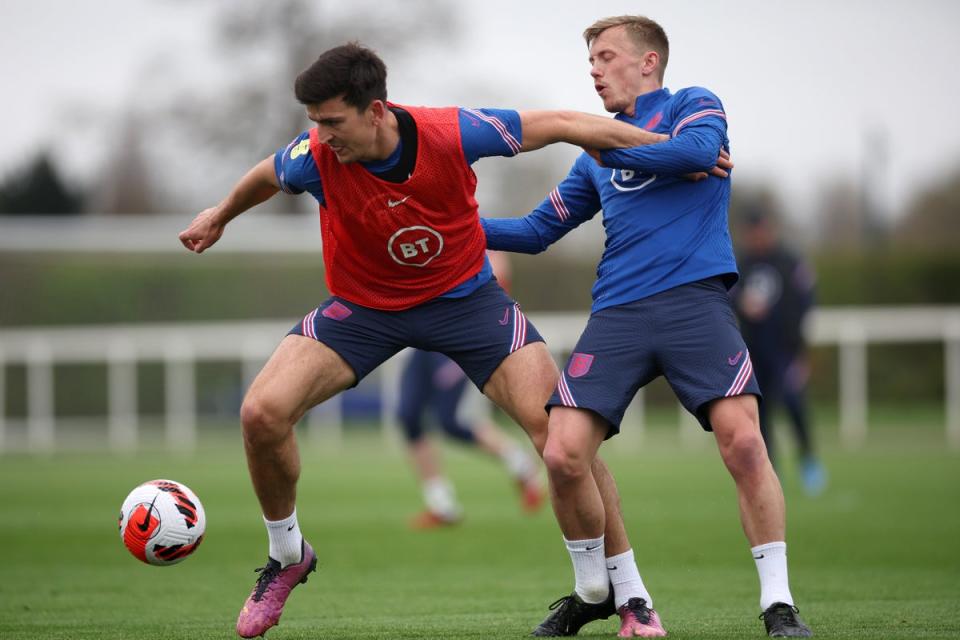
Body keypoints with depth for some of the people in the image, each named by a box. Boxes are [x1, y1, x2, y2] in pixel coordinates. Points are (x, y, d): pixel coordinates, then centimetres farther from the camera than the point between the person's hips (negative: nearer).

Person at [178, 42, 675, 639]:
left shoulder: (452, 134, -28)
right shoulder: (315, 158, -24)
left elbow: (557, 125, -15)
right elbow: (266, 178, 3)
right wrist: (220, 216, 24)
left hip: (464, 294, -1)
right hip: (363, 305, 1)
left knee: (559, 427, -16)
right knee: (262, 413, -18)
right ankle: (287, 556, 10)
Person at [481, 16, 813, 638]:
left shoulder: (692, 105, 11)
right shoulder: (596, 155, 26)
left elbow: (699, 150, -12)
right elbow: (537, 231, 29)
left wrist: (605, 146, -7)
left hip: (694, 300, -5)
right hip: (618, 315, 5)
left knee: (742, 440, -20)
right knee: (563, 454, -10)